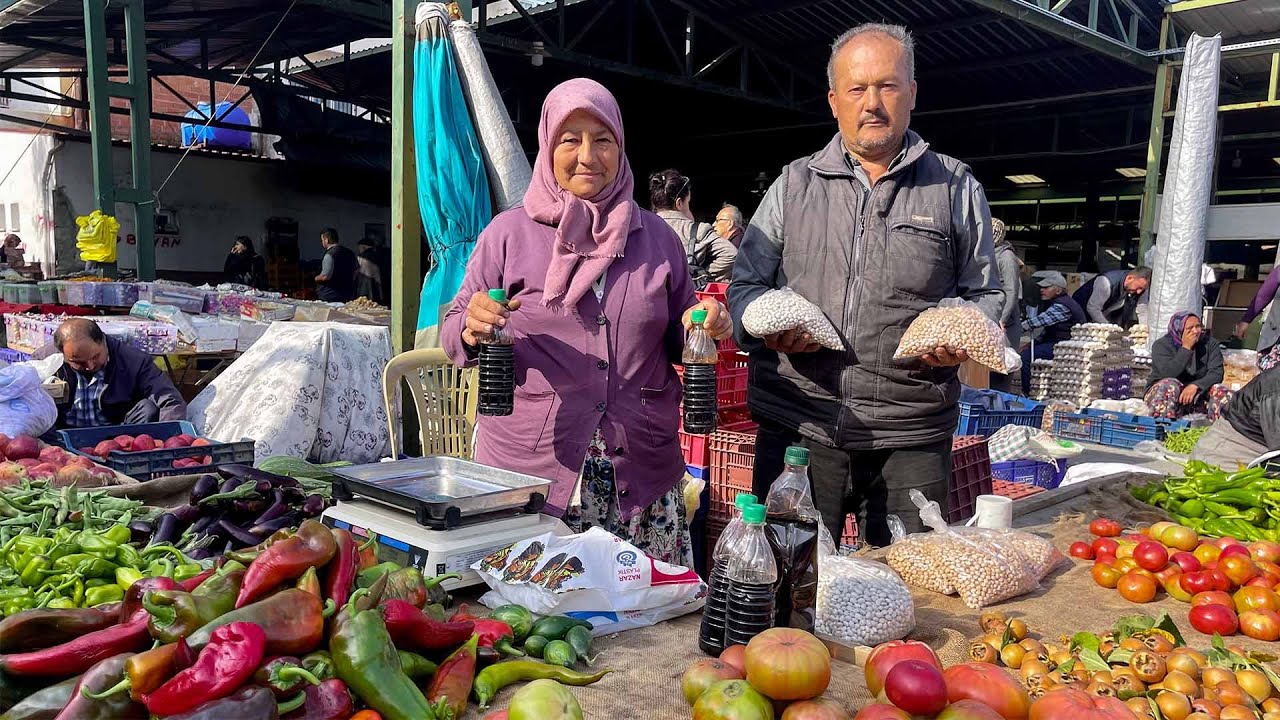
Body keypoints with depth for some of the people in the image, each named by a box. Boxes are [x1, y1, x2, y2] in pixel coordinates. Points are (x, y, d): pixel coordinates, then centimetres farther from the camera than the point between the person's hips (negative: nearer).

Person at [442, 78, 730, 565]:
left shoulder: (656, 237, 11)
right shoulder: (510, 233, 4)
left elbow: (678, 342, 18)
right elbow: (452, 334, 5)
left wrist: (705, 326, -4)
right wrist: (473, 327, -17)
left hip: (642, 470, 2)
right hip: (529, 467, -2)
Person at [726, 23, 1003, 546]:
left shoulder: (957, 188, 10)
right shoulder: (794, 184, 11)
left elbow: (985, 293, 14)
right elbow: (744, 286, 12)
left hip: (911, 434, 0)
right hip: (797, 427, 1)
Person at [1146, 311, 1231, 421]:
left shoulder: (1210, 343, -2)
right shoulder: (1161, 345, -11)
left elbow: (1216, 373, -13)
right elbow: (1168, 374, -26)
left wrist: (1195, 386, -31)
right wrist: (1186, 348, -25)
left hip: (1198, 393, 3)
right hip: (1161, 392, -3)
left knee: (1223, 391, -22)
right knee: (1170, 385, -34)